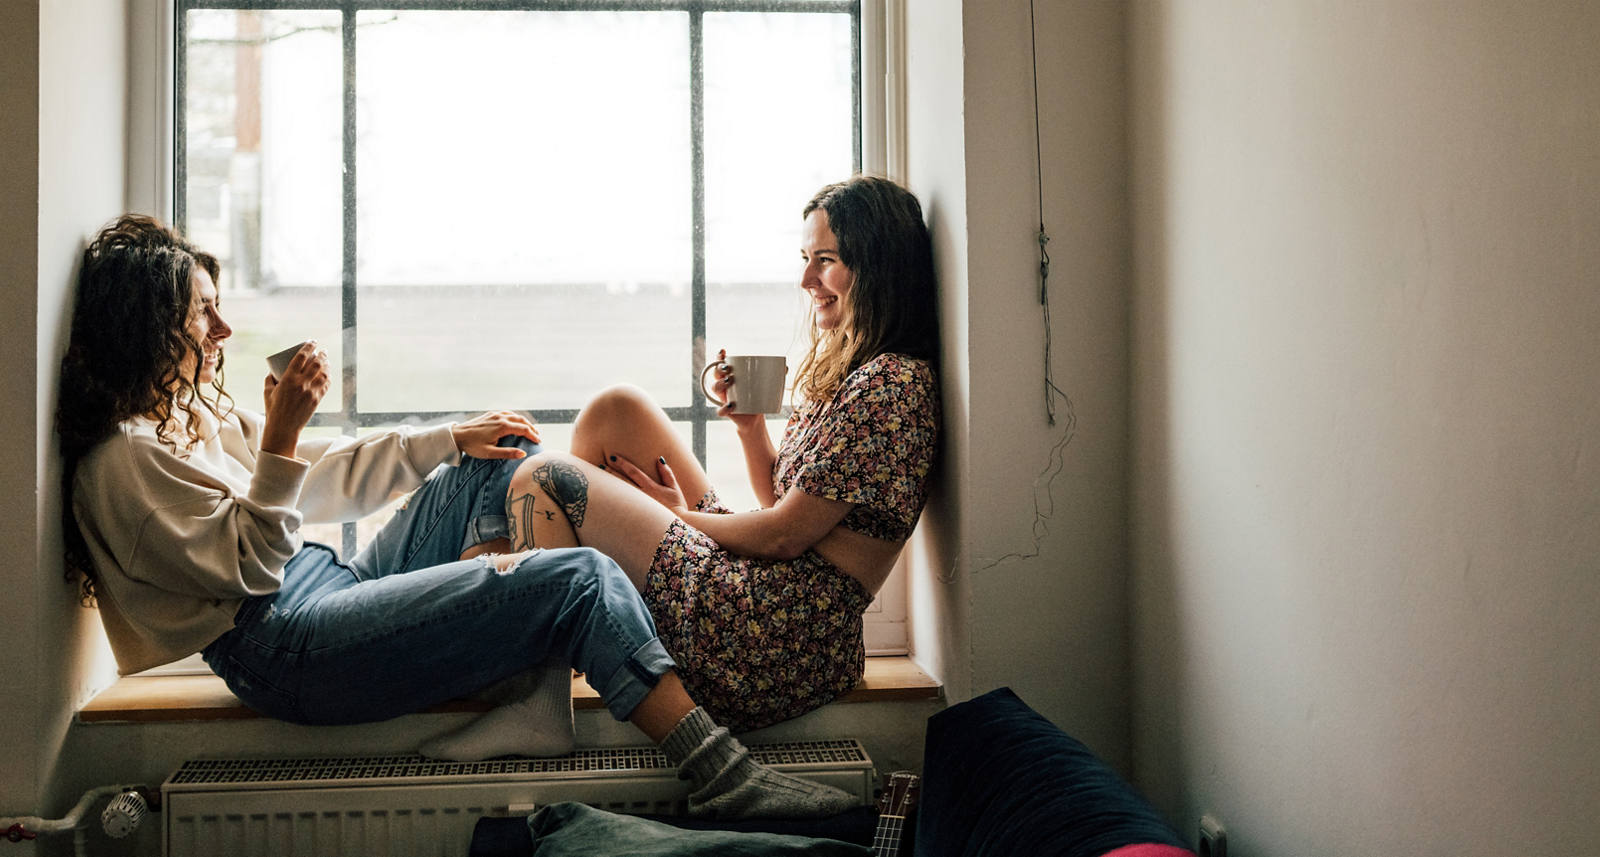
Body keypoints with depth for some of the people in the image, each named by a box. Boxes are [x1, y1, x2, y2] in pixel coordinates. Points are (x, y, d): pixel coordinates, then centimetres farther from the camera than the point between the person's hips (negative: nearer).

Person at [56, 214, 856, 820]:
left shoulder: (193, 409, 18)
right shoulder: (125, 458, -12)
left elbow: (328, 474, 21)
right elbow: (251, 567, -16)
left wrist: (454, 438, 13)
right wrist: (280, 436, -21)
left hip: (337, 587, 11)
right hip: (288, 653, -11)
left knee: (505, 461, 13)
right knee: (580, 577, -20)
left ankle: (528, 688, -7)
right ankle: (721, 777, -19)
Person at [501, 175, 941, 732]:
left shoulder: (892, 383, -15)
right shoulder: (851, 367, 16)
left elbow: (784, 534, -16)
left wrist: (679, 515, -1)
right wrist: (750, 423, 3)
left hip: (784, 639, -10)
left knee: (542, 479, -6)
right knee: (618, 409, 11)